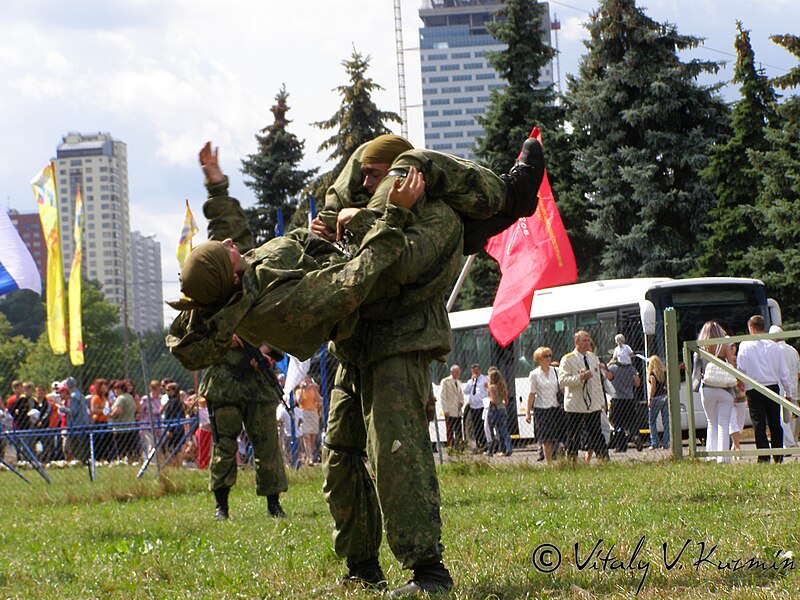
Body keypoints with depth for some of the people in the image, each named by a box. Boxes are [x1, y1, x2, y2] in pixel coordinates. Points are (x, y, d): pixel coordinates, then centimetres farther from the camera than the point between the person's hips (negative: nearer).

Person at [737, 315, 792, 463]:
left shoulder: (745, 346, -5)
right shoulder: (774, 346, 3)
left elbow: (741, 369, -5)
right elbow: (783, 371, 8)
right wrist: (788, 392, 15)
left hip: (754, 390, -3)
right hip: (773, 387, 3)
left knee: (759, 424, -1)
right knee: (775, 423, 12)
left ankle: (764, 458, -7)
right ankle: (778, 457, 15)